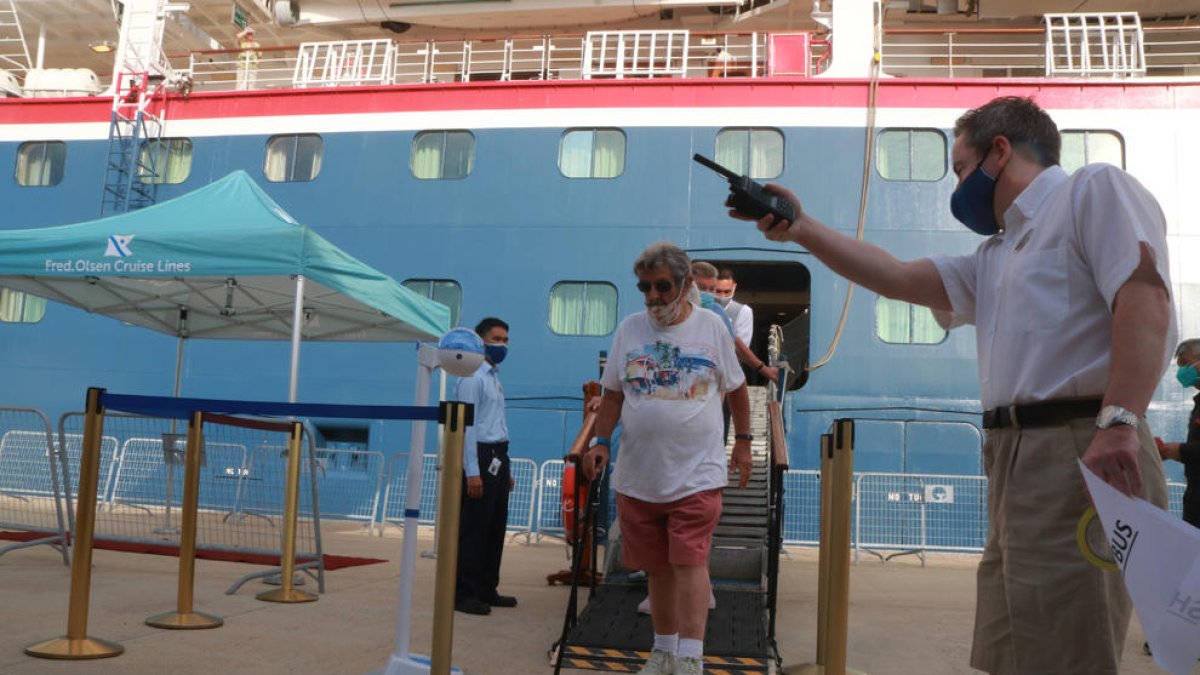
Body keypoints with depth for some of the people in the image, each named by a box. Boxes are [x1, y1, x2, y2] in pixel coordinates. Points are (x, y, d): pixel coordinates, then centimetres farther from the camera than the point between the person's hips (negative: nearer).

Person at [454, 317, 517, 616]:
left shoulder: (495, 377, 19)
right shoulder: (473, 377, -9)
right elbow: (466, 425, -16)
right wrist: (472, 471, -21)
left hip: (498, 458, 9)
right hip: (481, 457, -9)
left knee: (496, 527, 12)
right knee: (473, 529, -6)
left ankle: (487, 589, 21)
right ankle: (464, 593, 1)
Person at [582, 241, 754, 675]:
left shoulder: (711, 327, 1)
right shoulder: (629, 329, 5)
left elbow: (736, 388, 11)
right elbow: (613, 394, 9)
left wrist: (742, 441, 11)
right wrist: (601, 441, -3)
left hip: (696, 474, -3)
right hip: (638, 475, 3)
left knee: (690, 562, -10)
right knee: (657, 567, 12)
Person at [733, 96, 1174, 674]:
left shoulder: (1094, 188, 3)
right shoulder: (995, 257, 28)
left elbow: (1145, 299, -12)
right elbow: (899, 278, 19)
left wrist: (1119, 421, -24)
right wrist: (802, 230, 15)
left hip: (1078, 453, -9)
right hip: (1015, 462, 9)